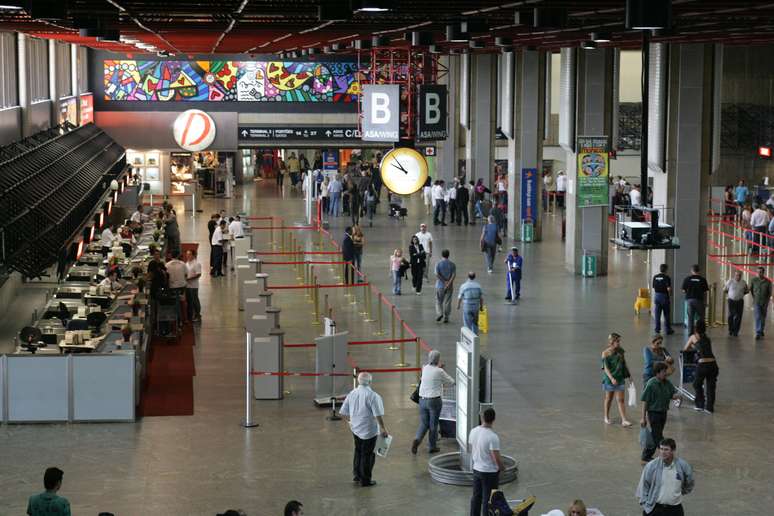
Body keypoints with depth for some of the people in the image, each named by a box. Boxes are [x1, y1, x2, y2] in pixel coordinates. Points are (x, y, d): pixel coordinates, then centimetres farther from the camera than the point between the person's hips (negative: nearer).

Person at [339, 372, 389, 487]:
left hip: (355, 429, 6)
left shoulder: (351, 394, 2)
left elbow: (343, 412, 7)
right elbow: (378, 415, -20)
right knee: (367, 454, 4)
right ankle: (365, 480, 10)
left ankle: (357, 475, 30)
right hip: (369, 430, -6)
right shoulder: (372, 396, -18)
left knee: (358, 452, 23)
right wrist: (383, 428, -9)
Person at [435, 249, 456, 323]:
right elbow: (454, 275, -11)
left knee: (439, 301, 11)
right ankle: (446, 317, 9)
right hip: (449, 287, 1)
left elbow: (437, 275, -14)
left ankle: (439, 313, -9)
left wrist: (445, 281, -11)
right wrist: (449, 283, -16)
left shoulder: (438, 264, -5)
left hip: (440, 286, -1)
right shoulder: (452, 264, -1)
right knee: (447, 302, 8)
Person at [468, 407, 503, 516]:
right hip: (489, 472, -7)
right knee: (488, 499, 4)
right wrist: (501, 467, -3)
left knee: (476, 496, 18)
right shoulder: (492, 437, -25)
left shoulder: (473, 432, -4)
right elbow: (496, 458, -23)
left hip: (476, 469, 7)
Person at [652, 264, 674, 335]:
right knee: (666, 315, 4)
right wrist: (670, 295, -1)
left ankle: (657, 329, 7)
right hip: (664, 296, -4)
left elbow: (654, 287, 7)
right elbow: (669, 288, -17)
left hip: (656, 296, 4)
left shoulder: (655, 277, 5)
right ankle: (668, 330, 8)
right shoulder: (666, 277, -12)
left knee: (657, 314, 8)